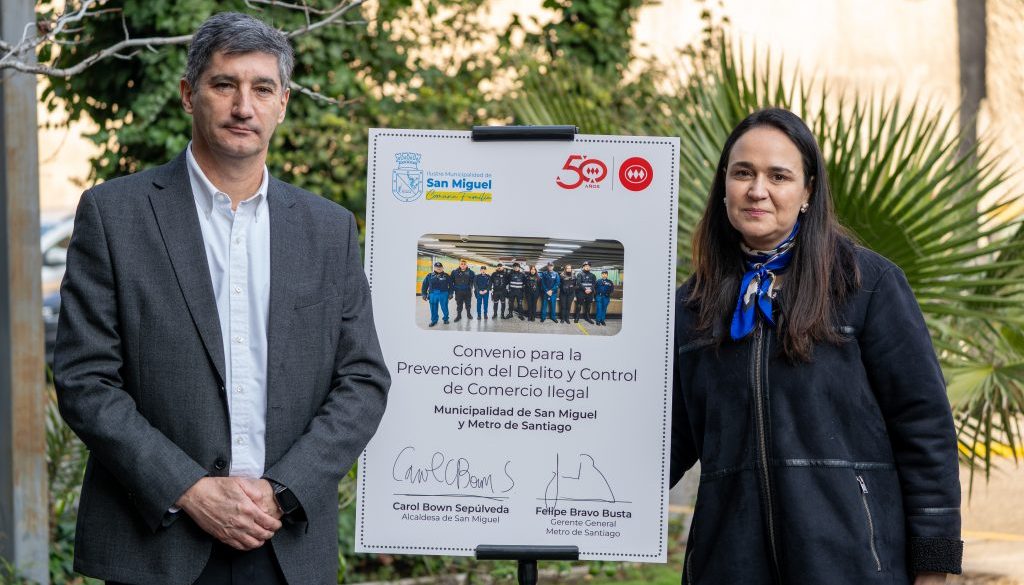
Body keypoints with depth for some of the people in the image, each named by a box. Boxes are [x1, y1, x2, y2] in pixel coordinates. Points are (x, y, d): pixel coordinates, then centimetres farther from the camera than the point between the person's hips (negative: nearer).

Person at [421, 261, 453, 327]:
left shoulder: (446, 276, 2)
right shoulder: (429, 276, 4)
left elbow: (451, 285, 6)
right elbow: (424, 285, 8)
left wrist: (450, 294, 2)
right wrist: (424, 294, 5)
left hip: (443, 294, -1)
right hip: (433, 294, 1)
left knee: (444, 308, 4)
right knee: (433, 309, 6)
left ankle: (446, 319, 21)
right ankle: (434, 320, 19)